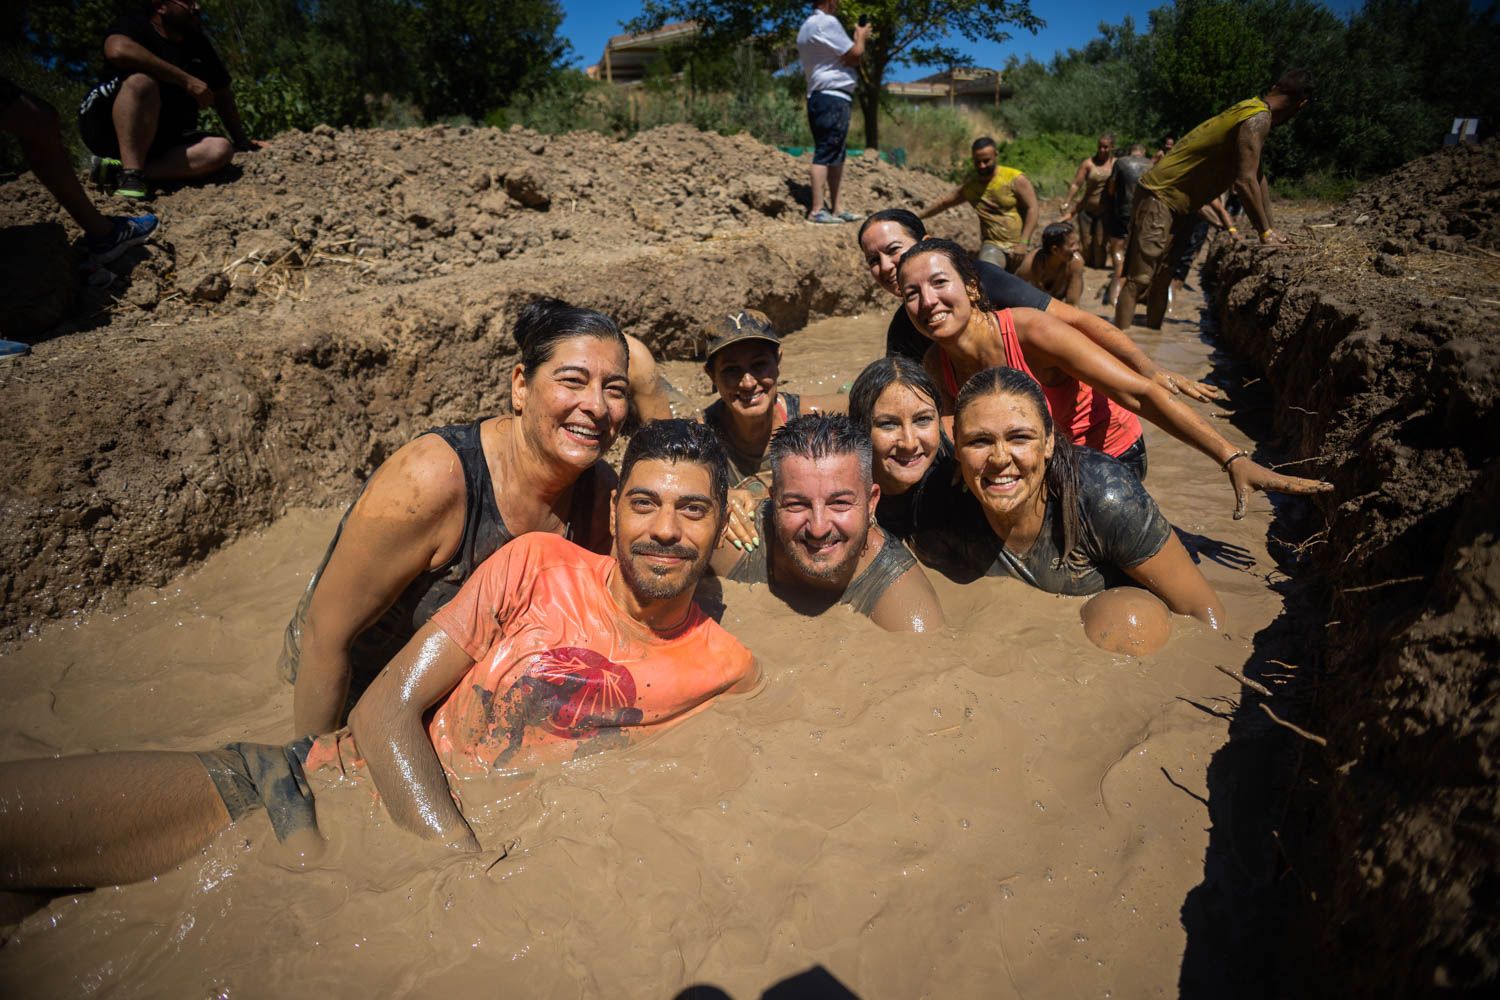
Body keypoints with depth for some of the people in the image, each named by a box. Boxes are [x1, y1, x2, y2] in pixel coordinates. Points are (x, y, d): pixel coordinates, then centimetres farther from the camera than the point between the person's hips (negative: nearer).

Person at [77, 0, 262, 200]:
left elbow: (222, 96, 20)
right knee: (142, 81, -34)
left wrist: (241, 141, 17)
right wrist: (186, 80, -29)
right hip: (106, 129, -5)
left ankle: (117, 170, -26)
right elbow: (118, 50, -31)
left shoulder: (199, 45, 11)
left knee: (220, 150, -22)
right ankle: (130, 175, -38)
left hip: (162, 142, 6)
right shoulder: (135, 26, -7)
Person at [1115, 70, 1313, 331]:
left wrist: (1272, 230, 20)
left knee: (1161, 277, 13)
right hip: (1159, 196, -11)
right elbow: (1245, 181, -23)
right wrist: (1265, 233, -17)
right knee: (1139, 279, -18)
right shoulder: (1258, 118, -14)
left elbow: (1258, 178, 21)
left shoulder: (1249, 111, 17)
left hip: (1176, 202, 11)